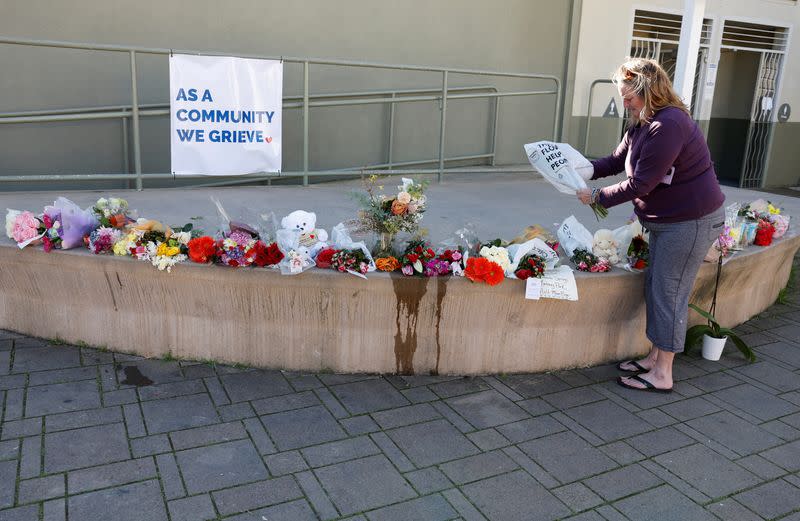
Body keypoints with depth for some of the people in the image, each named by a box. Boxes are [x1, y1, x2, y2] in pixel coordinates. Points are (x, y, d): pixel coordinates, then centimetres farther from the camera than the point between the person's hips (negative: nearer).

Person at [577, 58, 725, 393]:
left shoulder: (668, 126, -24)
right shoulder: (642, 124, 9)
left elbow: (640, 184, -25)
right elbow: (616, 161, 11)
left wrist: (598, 196, -16)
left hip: (691, 221, -10)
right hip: (666, 220, 11)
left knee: (669, 294, -5)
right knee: (655, 287, 14)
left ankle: (662, 375, 6)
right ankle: (655, 358, 27)